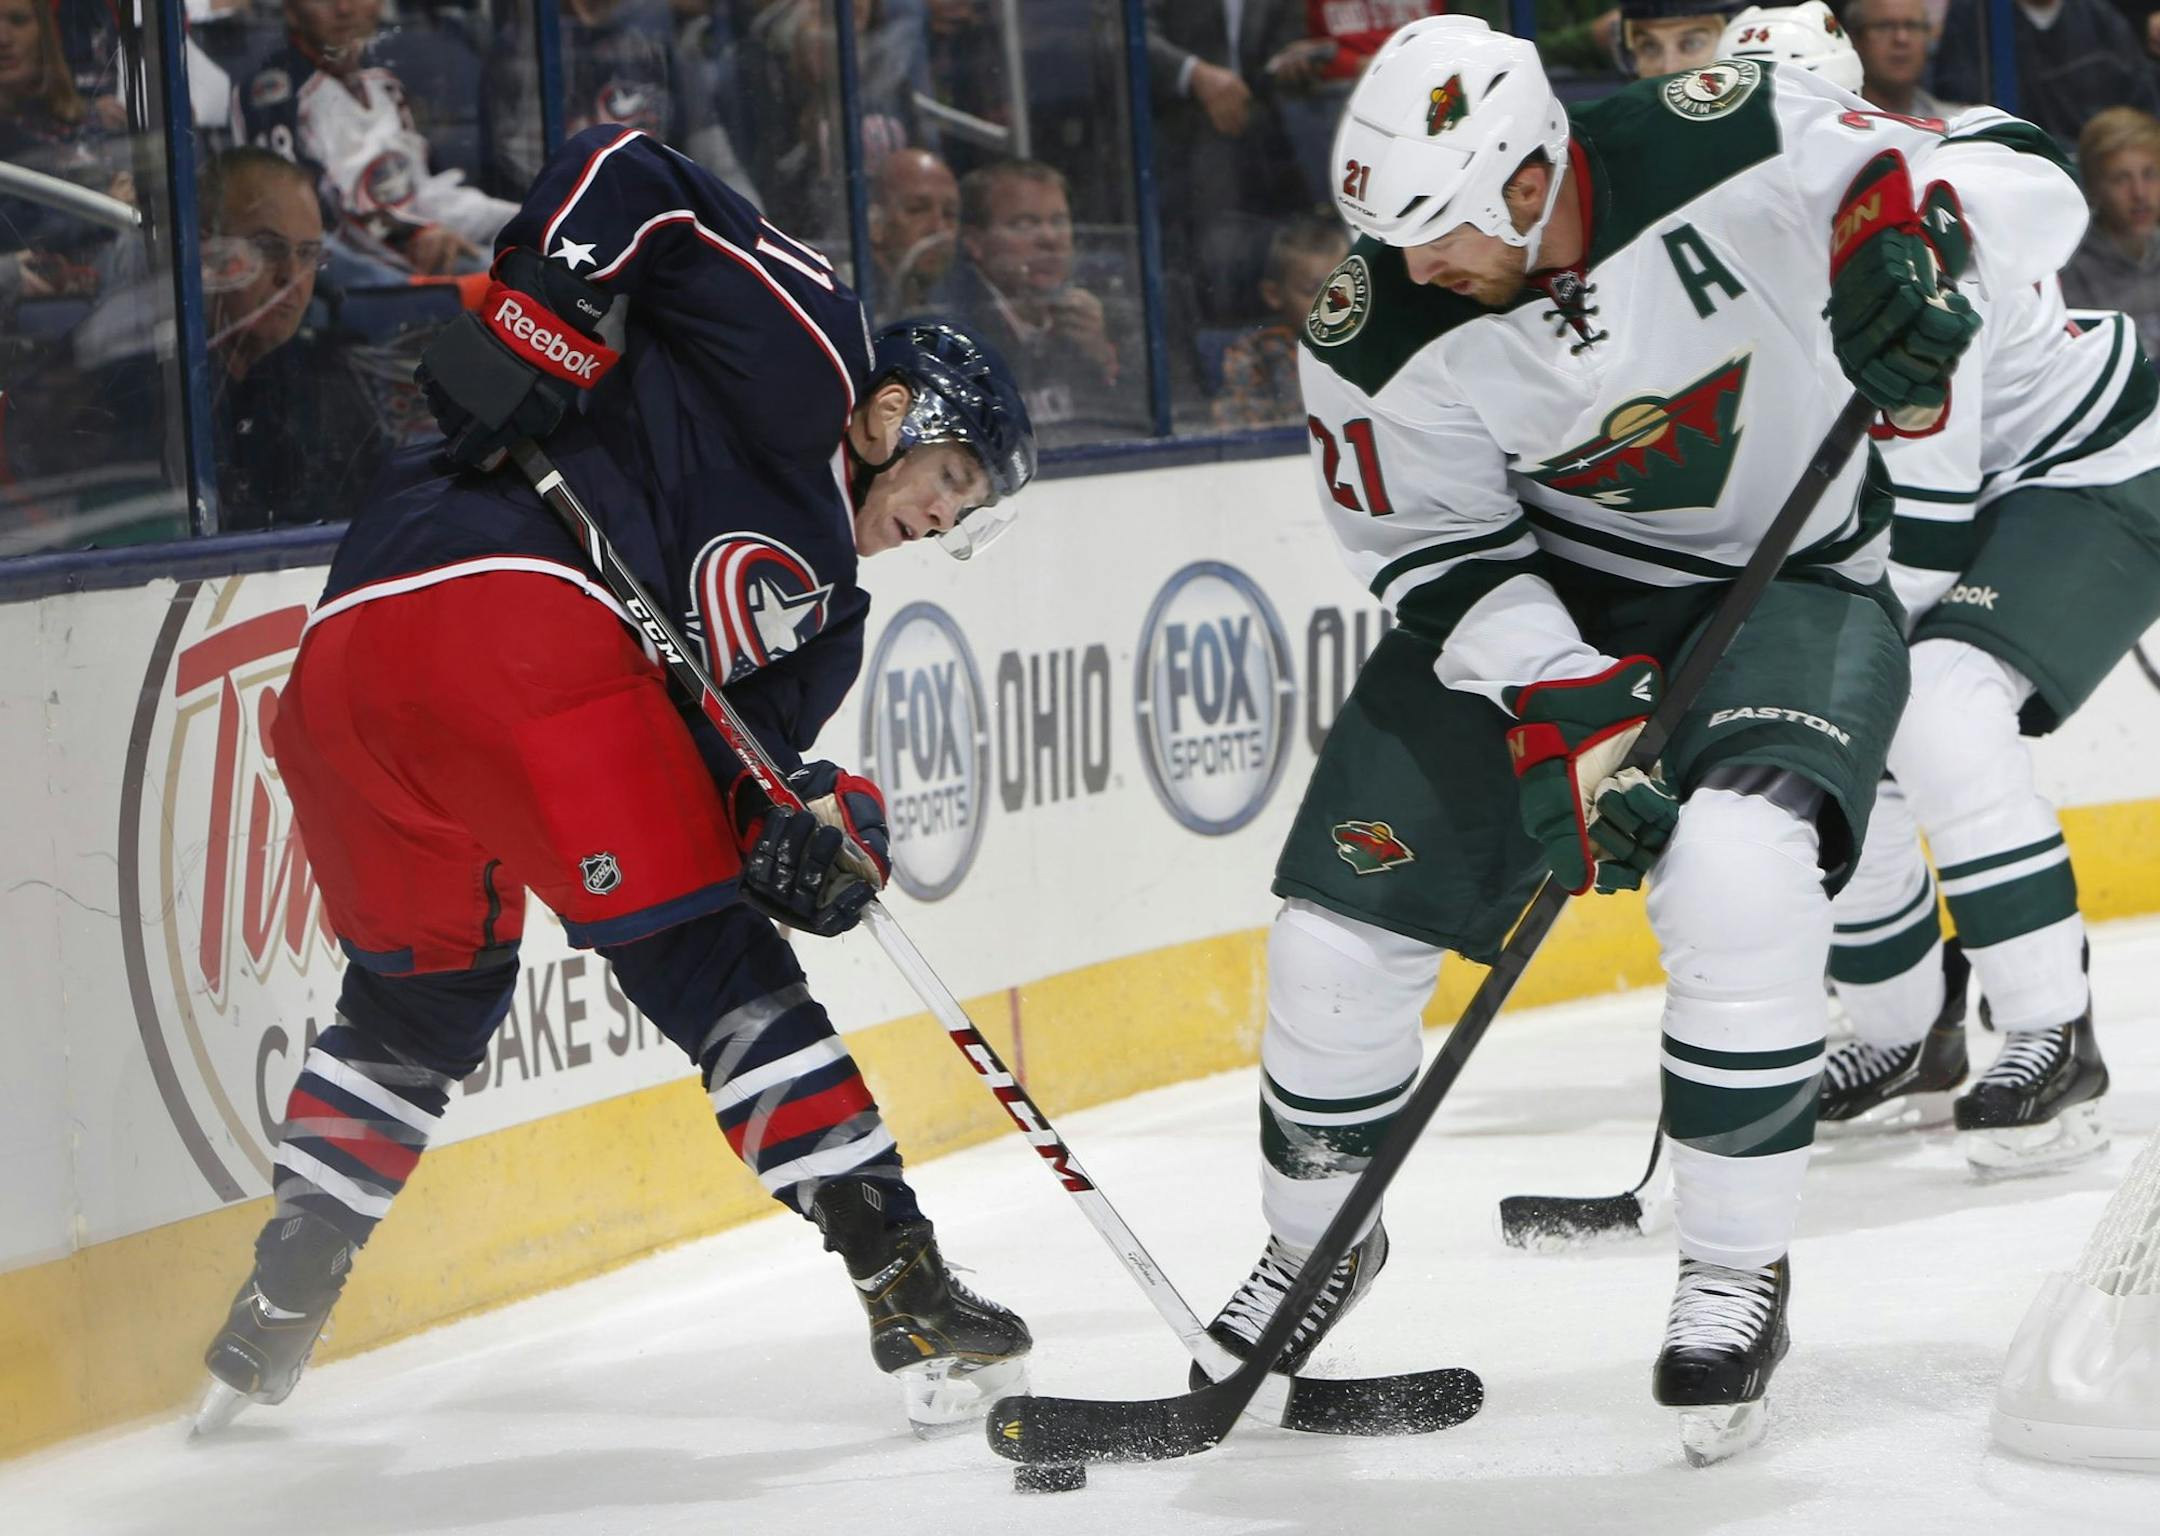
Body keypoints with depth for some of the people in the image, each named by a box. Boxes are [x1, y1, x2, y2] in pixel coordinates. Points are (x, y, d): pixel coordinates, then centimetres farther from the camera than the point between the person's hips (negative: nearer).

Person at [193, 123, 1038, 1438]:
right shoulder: (805, 344, 10)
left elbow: (733, 745, 18)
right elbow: (625, 174, 3)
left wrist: (815, 821, -2)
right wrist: (542, 322, -10)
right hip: (509, 604, -9)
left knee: (419, 996, 25)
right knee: (714, 967, -3)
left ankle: (272, 1322, 27)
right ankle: (907, 1288, -1)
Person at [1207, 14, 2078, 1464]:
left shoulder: (1725, 150, -28)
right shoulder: (1380, 333, -19)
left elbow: (2024, 185, -21)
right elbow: (1442, 554, -10)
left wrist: (1911, 228, -44)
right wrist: (1569, 710, -24)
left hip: (1790, 577, -3)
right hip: (1538, 593, 3)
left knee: (1738, 869, -31)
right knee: (1342, 917, -2)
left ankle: (1740, 1271, -14)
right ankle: (1316, 1239, 26)